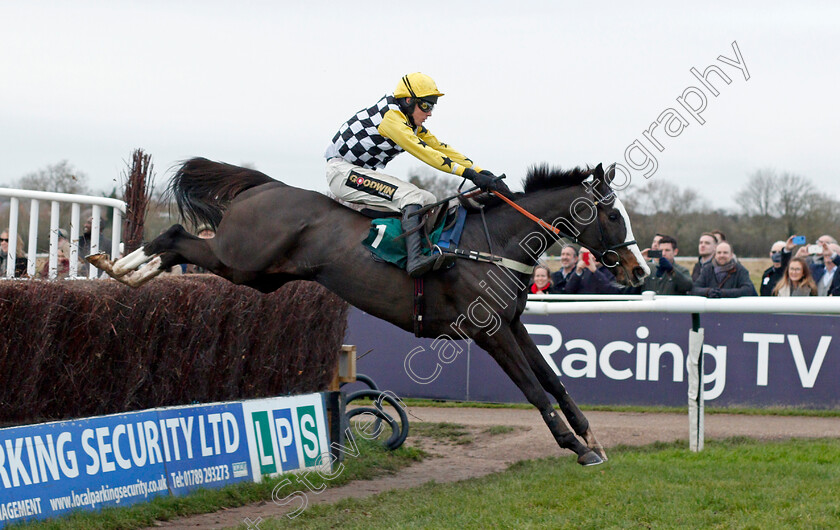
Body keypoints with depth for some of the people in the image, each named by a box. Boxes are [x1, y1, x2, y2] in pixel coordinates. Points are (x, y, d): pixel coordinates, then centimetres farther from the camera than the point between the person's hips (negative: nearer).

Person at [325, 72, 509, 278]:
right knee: (410, 195, -27)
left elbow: (439, 148, 7)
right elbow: (423, 151, -27)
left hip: (364, 173, 10)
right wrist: (469, 174, -31)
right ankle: (415, 259, -41)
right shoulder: (390, 116, -20)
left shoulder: (412, 125, 10)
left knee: (429, 201, 1)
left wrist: (482, 172, -3)